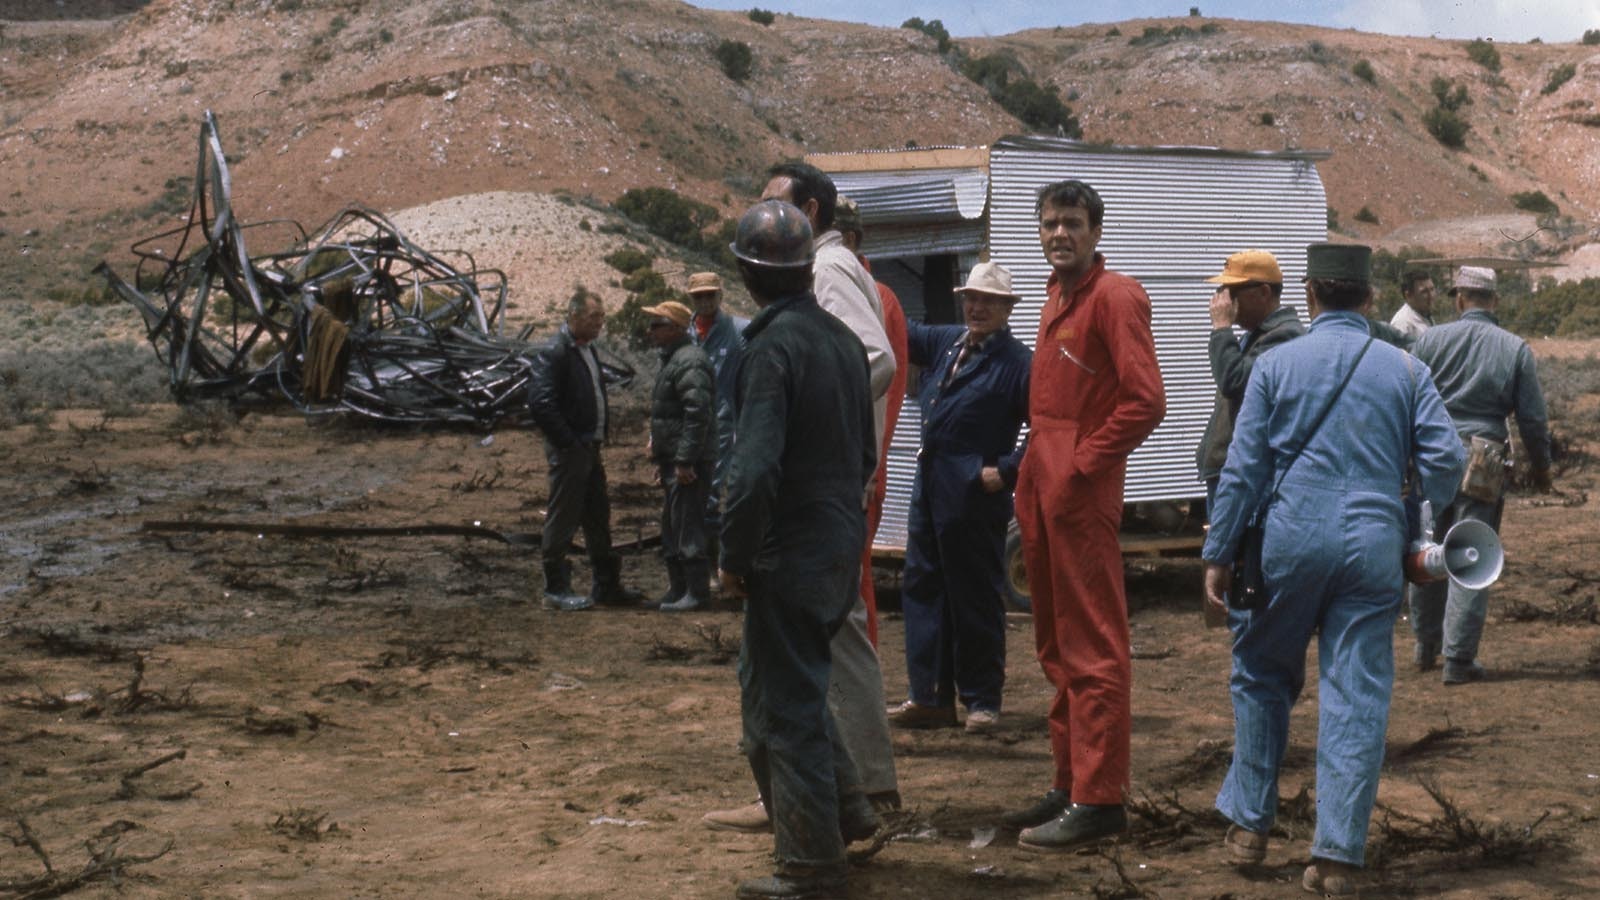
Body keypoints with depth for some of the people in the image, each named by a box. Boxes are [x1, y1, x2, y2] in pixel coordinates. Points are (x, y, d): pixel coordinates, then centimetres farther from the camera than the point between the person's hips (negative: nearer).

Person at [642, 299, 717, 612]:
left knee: (686, 525, -9)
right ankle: (678, 589, 23)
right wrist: (662, 458, 24)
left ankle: (696, 592, -4)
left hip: (688, 462, -11)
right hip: (673, 459, 11)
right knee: (672, 525, 16)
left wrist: (685, 460, -25)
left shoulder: (689, 361, -16)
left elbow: (698, 413, -24)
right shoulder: (672, 360, 19)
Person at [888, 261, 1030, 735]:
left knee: (975, 598, 0)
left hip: (975, 495, -8)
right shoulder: (945, 342, 12)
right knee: (922, 589, 9)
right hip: (928, 488, 8)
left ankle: (982, 701, 11)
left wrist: (1006, 470, -14)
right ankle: (929, 697, 16)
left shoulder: (1018, 362, -8)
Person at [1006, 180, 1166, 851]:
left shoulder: (1114, 296, -10)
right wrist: (1034, 474, 12)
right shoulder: (1058, 294, 17)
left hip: (1081, 488, -10)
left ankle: (1098, 800, -4)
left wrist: (1081, 467, -17)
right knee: (1056, 644, 14)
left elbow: (1145, 401, -19)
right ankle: (1069, 783, 21)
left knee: (1092, 648, -7)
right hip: (1042, 483, 10)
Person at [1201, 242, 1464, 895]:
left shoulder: (1277, 364, 2)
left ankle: (1250, 825, 21)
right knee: (1358, 700, 2)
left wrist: (1218, 555, 3)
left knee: (1262, 678, 17)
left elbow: (1243, 469, -1)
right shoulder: (1405, 369, 6)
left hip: (1291, 540, -1)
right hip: (1374, 546, 1)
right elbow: (1444, 460, -1)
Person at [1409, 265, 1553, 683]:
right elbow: (1533, 418, 2)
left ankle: (1426, 646, 27)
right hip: (1483, 458, -2)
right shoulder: (1515, 349, 0)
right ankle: (1458, 659, -1)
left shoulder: (1431, 339, 0)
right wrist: (1541, 467, 17)